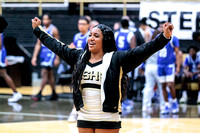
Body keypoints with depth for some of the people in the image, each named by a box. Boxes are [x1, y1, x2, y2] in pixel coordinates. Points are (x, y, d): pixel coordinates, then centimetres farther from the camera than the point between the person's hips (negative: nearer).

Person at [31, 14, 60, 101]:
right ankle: (54, 94, 21)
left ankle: (39, 94, -14)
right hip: (43, 53, 7)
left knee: (44, 73, -14)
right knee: (50, 74, 12)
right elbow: (38, 44, 13)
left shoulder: (53, 30, -7)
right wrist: (34, 57, 6)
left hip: (50, 53, -7)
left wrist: (57, 58, -11)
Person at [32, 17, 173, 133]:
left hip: (107, 121, -5)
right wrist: (38, 30, 30)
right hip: (84, 118, 5)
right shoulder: (79, 56, 10)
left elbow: (142, 51, -16)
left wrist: (164, 38, -29)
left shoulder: (116, 59, -7)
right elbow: (58, 47, 22)